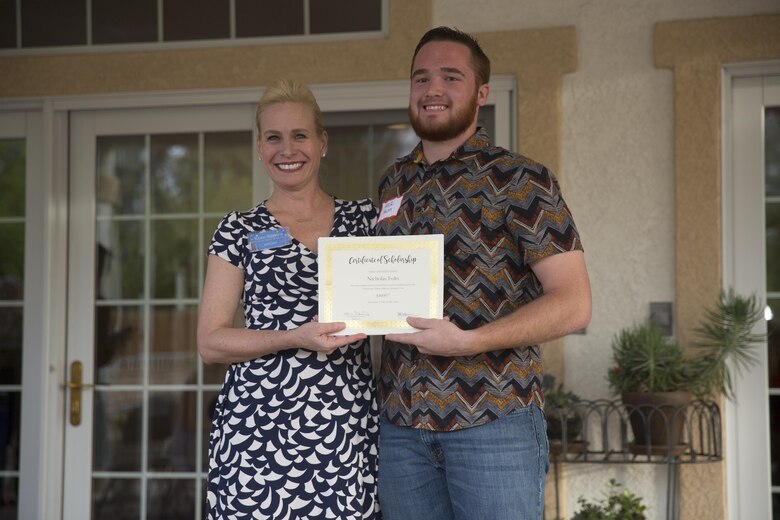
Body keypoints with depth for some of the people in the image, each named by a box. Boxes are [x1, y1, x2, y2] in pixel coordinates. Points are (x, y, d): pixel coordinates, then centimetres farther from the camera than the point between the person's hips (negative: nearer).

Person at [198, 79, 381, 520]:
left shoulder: (364, 218, 10)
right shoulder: (240, 231, 7)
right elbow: (210, 343, 1)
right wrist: (296, 338, -13)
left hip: (348, 431, 1)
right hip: (258, 428, -1)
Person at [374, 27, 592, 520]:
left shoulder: (519, 179, -4)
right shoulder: (394, 183, 13)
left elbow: (573, 303, -10)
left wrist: (466, 341, -21)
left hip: (494, 422, -5)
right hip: (400, 422, 5)